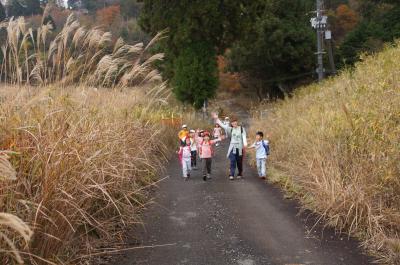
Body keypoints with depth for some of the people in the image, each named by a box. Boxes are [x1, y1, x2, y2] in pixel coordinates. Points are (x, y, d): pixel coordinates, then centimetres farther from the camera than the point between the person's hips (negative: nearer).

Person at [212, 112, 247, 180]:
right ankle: (231, 175, -12)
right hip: (232, 147, 1)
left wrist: (245, 144, -23)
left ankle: (240, 174, 24)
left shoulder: (241, 129, 2)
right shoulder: (230, 129, 8)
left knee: (239, 162, 8)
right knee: (232, 161, -9)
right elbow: (222, 125, 2)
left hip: (239, 148, -1)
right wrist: (216, 119, -7)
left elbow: (244, 137, -7)